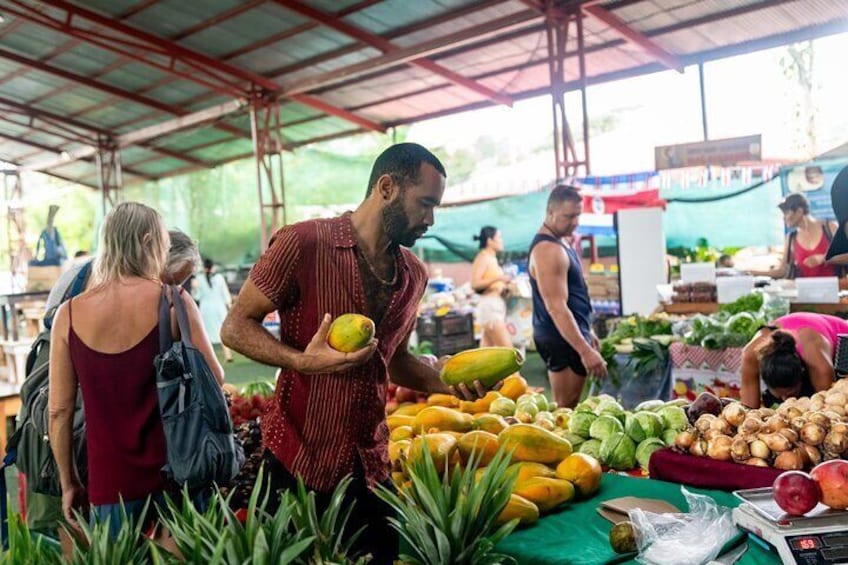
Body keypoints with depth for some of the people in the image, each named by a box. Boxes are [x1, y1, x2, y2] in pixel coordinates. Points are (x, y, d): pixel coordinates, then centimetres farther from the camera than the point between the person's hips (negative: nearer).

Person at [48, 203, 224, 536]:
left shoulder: (69, 314, 0)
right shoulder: (173, 301, -7)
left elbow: (59, 410, 2)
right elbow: (214, 378, -3)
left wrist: (69, 484, 13)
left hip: (110, 480, 2)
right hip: (174, 471, -1)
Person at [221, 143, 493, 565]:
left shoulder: (414, 274, 6)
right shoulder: (303, 243, -14)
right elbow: (235, 328, -10)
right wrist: (303, 361, -26)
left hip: (372, 464, 5)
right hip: (298, 460, -5)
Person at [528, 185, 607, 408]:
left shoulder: (560, 242, 13)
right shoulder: (548, 250, -20)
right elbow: (556, 307, -26)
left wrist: (587, 332, 24)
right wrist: (585, 350, -30)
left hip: (570, 335, 10)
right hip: (562, 339, -10)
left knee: (569, 405, 15)